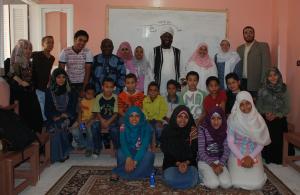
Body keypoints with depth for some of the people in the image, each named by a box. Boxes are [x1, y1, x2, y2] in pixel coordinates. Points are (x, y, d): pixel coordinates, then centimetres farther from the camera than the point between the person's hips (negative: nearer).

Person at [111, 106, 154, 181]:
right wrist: (128, 158, -42)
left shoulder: (146, 127, -15)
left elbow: (144, 146, -25)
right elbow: (123, 144, -23)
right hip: (128, 153, 0)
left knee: (149, 155, -32)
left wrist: (135, 161, -38)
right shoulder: (123, 127, -11)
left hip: (141, 155, 1)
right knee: (120, 153, -31)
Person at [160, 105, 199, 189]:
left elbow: (194, 151, 0)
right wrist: (178, 163, -15)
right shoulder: (167, 131, -6)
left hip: (189, 163, 1)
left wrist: (186, 163, -17)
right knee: (171, 180, -30)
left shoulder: (193, 131, -3)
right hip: (171, 163, -1)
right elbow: (166, 151, -5)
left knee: (192, 180, -28)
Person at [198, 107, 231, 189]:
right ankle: (204, 174, 6)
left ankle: (212, 173, 8)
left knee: (227, 184, -19)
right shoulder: (202, 129, -14)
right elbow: (201, 151, -13)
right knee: (214, 184, -24)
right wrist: (212, 165, -19)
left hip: (219, 161, 3)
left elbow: (227, 150, -4)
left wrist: (220, 165, -17)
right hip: (204, 161, -3)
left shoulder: (225, 130, -4)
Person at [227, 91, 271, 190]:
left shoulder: (258, 119, -6)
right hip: (237, 154, -2)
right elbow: (230, 142, -11)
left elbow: (261, 142, -3)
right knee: (237, 183, -16)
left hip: (253, 154, 2)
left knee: (257, 183, -13)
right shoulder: (233, 119, -13)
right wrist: (242, 158, -17)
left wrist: (251, 157, -14)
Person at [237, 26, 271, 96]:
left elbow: (266, 66, -5)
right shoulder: (239, 48, 17)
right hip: (242, 83, 4)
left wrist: (263, 83, -13)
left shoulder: (263, 46, 2)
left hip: (256, 84, -4)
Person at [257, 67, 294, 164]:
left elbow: (287, 108, 1)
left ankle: (278, 158, 11)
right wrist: (265, 113, -11)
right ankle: (268, 157, 6)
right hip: (265, 121, 0)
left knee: (279, 140, -11)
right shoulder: (262, 90, 3)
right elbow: (258, 106, 6)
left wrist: (276, 115, -12)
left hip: (280, 121, 0)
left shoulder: (284, 89, 2)